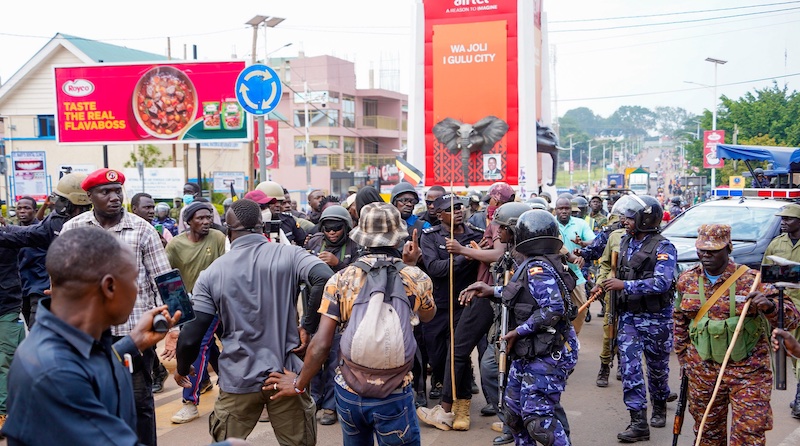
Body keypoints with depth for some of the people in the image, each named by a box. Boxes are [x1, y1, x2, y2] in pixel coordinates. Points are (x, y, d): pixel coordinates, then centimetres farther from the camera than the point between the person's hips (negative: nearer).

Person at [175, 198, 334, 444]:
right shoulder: (289, 255, -6)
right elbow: (325, 280, -24)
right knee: (300, 441, 15)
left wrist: (182, 369, 16)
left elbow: (191, 336, -4)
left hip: (237, 380, 1)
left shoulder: (211, 273, -3)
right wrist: (308, 326, -11)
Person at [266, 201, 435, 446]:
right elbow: (428, 315, 15)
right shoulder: (416, 278, -8)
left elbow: (321, 343, -9)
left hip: (348, 392, 3)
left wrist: (299, 384, 4)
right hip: (394, 396, -2)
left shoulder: (340, 279, -6)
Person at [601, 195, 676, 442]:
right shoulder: (625, 242, 6)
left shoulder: (663, 248, -16)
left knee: (658, 367, 14)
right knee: (629, 367, -6)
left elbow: (662, 282, -29)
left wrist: (625, 285, -31)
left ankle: (659, 408, 40)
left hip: (656, 318, -5)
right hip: (628, 316, 5)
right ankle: (639, 423, -3)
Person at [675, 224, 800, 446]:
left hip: (748, 371, -3)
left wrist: (770, 306, -34)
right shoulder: (686, 280, 1)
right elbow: (680, 323, 14)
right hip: (702, 371, 3)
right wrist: (683, 357, 13)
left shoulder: (751, 280, -11)